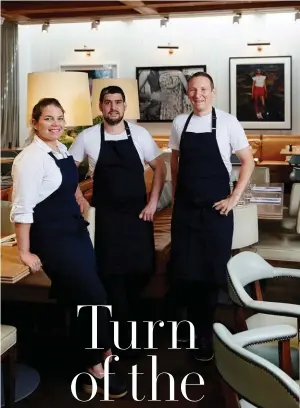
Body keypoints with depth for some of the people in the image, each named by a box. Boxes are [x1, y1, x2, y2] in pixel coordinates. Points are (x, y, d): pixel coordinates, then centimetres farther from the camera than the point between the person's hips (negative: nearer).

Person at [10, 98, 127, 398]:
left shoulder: (62, 150, 7)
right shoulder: (30, 158, -18)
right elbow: (22, 208, -18)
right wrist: (25, 252, -16)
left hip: (77, 230, 8)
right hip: (51, 237, -8)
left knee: (84, 298, 11)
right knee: (94, 296, -5)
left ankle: (94, 355, 29)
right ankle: (95, 367, 14)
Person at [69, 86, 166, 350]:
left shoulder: (140, 134, -2)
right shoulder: (88, 137, -3)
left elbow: (160, 167, 4)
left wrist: (153, 202, -3)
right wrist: (79, 198, 0)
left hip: (139, 212, 1)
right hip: (107, 215, -1)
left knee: (142, 269, 5)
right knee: (113, 273, 1)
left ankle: (131, 319, 32)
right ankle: (124, 336, 14)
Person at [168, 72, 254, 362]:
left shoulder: (227, 122, -6)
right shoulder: (179, 123, 5)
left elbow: (248, 161, -2)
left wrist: (234, 197, -7)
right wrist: (175, 194, 12)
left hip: (215, 209, -3)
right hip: (184, 208, 3)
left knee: (212, 271, 3)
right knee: (184, 269, 5)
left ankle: (203, 332, 21)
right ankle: (193, 324, 26)